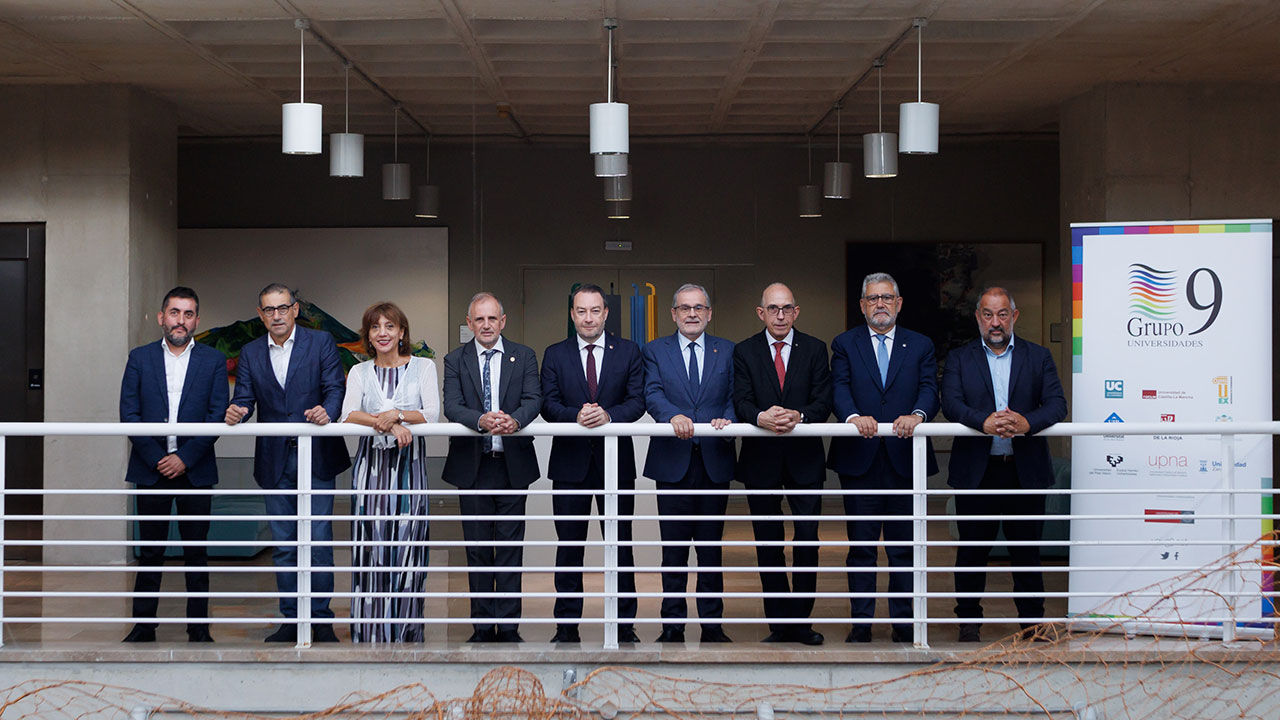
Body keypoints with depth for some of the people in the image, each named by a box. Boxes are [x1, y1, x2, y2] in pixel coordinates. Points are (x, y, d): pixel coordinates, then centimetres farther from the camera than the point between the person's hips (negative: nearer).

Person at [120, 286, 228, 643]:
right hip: (151, 468, 0)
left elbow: (217, 416, -2)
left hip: (195, 469, 0)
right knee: (150, 551, 4)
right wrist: (157, 458, -9)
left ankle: (198, 626, 10)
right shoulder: (140, 358, 7)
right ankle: (143, 626, 11)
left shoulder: (213, 361, 5)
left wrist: (185, 457, -11)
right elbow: (129, 413, 0)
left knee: (196, 552, 4)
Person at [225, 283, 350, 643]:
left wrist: (327, 410, -26)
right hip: (275, 461, 3)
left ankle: (321, 618, 8)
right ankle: (291, 619, 16)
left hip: (316, 458, -3)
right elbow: (244, 397, 4)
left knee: (318, 539, -2)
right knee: (283, 543, 8)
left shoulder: (321, 342, 1)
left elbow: (336, 388, -5)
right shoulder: (250, 353, 10)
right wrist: (236, 411, -19)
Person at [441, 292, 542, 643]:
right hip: (472, 465, 1)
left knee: (510, 546, 1)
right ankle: (482, 626, 13)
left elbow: (533, 399, -6)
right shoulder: (455, 360, 5)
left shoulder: (523, 356, 6)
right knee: (477, 548, 6)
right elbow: (452, 406, -7)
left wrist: (514, 419, -28)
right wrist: (481, 420, -28)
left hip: (513, 464, 0)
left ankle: (508, 626, 6)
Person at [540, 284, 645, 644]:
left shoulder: (628, 352, 6)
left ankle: (624, 624, 12)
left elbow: (638, 401, -3)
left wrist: (608, 415, -21)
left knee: (620, 543, 4)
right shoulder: (555, 354, 7)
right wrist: (576, 415, -21)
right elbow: (548, 405, -1)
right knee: (569, 544, 5)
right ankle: (567, 625, 12)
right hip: (570, 463, 0)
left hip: (616, 462, 0)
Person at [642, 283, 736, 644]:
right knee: (673, 550, 4)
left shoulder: (727, 351, 11)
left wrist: (728, 420, -17)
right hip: (673, 463, -1)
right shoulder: (655, 351, 7)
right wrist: (673, 415, -26)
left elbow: (734, 398, 5)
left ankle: (712, 625, 12)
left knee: (711, 547, 6)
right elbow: (653, 394, -6)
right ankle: (673, 626, 10)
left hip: (715, 462, 1)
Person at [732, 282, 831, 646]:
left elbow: (823, 401, -4)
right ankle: (779, 623, 13)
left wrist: (798, 416, -24)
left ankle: (801, 622, 8)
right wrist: (761, 417, -27)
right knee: (768, 545, 5)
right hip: (761, 461, 0)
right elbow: (740, 401, -6)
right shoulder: (744, 351, 5)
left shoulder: (814, 349, 5)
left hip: (804, 459, 0)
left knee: (807, 543, -3)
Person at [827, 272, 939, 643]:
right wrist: (853, 416, -27)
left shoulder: (920, 346, 11)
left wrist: (917, 414, -25)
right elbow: (839, 389, -5)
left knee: (903, 547, 4)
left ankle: (903, 622, 12)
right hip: (859, 459, 0)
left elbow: (930, 390, -3)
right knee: (861, 546, 4)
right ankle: (860, 624, 10)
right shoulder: (845, 344, 9)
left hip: (904, 458, 1)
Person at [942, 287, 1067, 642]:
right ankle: (969, 621, 18)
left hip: (1025, 470, 0)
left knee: (1027, 549, 6)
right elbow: (951, 403, -8)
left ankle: (1032, 621, 17)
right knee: (972, 549, 5)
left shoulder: (1038, 357, 9)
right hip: (976, 471, 0)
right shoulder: (959, 359, 7)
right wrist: (984, 422, -26)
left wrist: (1027, 423, -22)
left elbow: (1057, 403, -2)